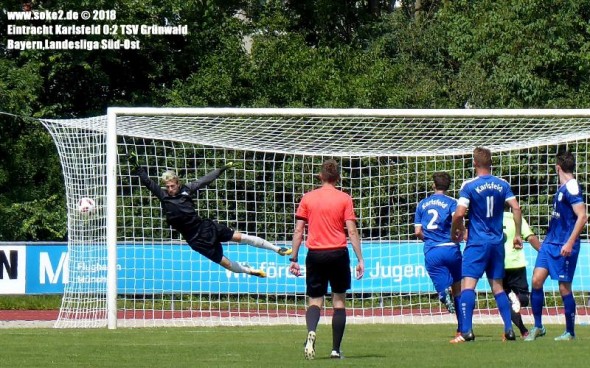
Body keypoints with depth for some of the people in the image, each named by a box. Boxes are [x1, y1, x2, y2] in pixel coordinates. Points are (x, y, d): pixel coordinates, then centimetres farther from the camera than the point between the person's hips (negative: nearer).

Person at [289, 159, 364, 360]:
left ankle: (311, 332, -24)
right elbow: (352, 232, -5)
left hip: (315, 254, 1)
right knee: (339, 301, 9)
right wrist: (360, 259, -3)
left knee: (315, 300, 7)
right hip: (338, 253, -1)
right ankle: (336, 349, 7)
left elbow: (298, 231, 3)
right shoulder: (344, 199, -1)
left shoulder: (308, 198, 4)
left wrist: (294, 258, 8)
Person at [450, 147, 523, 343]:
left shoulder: (469, 186, -8)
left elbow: (459, 214, -15)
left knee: (468, 284, -8)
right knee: (497, 286, 14)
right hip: (497, 242, 5)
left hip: (477, 243, -5)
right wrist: (517, 235, 8)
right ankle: (509, 329, 7)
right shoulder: (502, 185, 4)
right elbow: (516, 208, -1)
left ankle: (466, 331, -20)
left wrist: (454, 233, 3)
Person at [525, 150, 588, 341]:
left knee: (564, 288, -1)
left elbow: (582, 216, -21)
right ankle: (538, 327, 6)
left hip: (564, 247, -8)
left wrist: (570, 243, -25)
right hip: (550, 242, 8)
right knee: (536, 280, -2)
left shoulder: (572, 188, -14)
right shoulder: (562, 188, 13)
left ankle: (570, 332, 10)